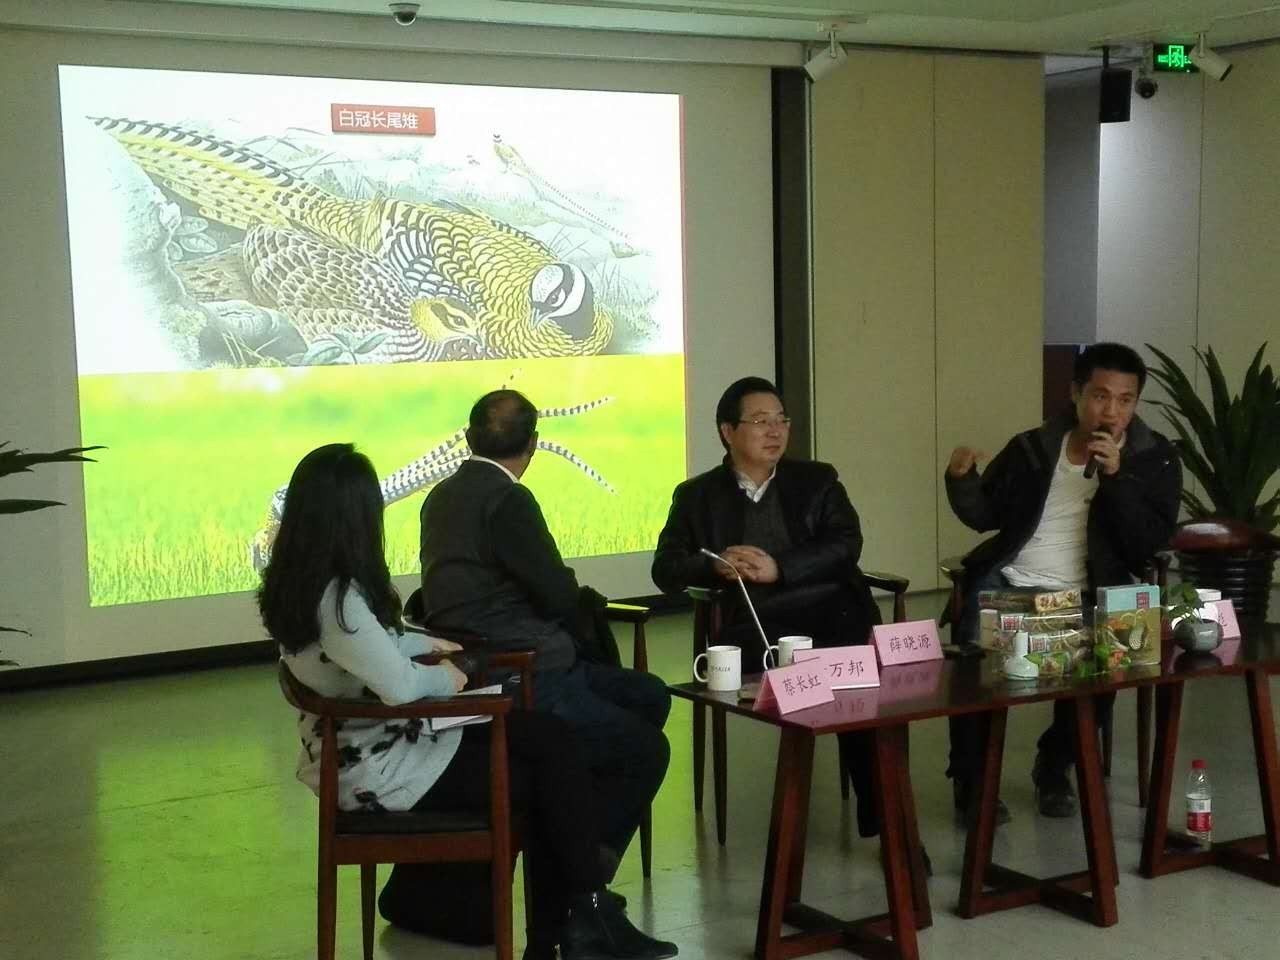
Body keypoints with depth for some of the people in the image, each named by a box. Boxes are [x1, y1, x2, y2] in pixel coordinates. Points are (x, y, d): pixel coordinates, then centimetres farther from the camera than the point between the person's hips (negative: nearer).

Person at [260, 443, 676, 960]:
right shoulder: (336, 598, -27)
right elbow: (400, 685, -29)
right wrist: (445, 677, -10)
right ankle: (587, 917, 17)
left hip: (362, 745, 9)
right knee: (551, 775, 1)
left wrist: (425, 644, 19)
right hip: (378, 769, -9)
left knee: (551, 741, 5)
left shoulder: (296, 582, 4)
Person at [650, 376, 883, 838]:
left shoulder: (817, 481, 17)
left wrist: (778, 568, -12)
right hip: (753, 627, -1)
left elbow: (846, 545, 2)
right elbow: (666, 569, 8)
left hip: (833, 615, 1)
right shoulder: (697, 496, 16)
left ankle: (882, 813, -17)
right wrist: (717, 566, -12)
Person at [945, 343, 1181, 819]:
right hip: (1008, 581, 1)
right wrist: (962, 478, -8)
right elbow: (986, 516, 14)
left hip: (1085, 597, -1)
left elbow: (1149, 545, -6)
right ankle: (971, 778, -5)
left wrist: (1114, 474, -17)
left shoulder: (1154, 459, 4)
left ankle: (1054, 767, 3)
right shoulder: (1032, 447, 9)